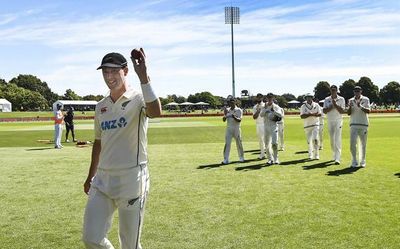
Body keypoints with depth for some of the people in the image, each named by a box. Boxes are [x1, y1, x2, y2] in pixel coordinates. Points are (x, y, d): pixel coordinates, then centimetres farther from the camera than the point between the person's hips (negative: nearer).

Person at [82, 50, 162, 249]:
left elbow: (156, 112, -32)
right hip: (102, 180, 6)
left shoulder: (138, 99, -7)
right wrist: (91, 176, 25)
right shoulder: (101, 106, 12)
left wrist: (143, 76, -34)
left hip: (132, 179, -6)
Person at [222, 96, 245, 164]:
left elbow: (239, 120, -16)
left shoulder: (239, 110, -3)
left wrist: (234, 117, -34)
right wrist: (225, 114, -16)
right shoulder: (227, 110, 9)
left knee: (239, 143, 5)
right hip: (228, 129, 3)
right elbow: (224, 120, 3)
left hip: (236, 129, -3)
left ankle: (241, 158, 21)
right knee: (227, 143, -4)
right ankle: (226, 159, -4)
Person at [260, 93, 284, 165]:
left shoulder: (276, 107, 1)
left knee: (274, 143, -14)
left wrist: (274, 110, -20)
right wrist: (265, 108, -16)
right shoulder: (265, 106, 10)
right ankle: (270, 159, 17)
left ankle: (276, 158, -2)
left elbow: (281, 115, -12)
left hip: (273, 126, -3)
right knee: (267, 144, 6)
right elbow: (261, 114, -5)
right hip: (266, 126, 4)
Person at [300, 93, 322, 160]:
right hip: (307, 125, 1)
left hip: (315, 125, -1)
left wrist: (311, 114, -20)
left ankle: (316, 155, -10)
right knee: (309, 141, 5)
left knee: (315, 139, -15)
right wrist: (312, 114, -22)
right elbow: (302, 116, -12)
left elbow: (319, 114, -4)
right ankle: (310, 155, 18)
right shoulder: (303, 106, 1)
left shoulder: (316, 105, 4)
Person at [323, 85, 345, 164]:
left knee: (337, 140, -13)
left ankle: (337, 158, -17)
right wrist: (332, 106, -15)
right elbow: (324, 111, -5)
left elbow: (342, 111, -11)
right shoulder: (326, 99, 6)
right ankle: (335, 155, 26)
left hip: (338, 121, -3)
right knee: (332, 140, 9)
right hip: (330, 121, 3)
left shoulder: (341, 99, -1)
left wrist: (335, 104, -20)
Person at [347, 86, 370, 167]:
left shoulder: (365, 99, 3)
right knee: (352, 143, -7)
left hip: (363, 125, -1)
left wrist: (360, 106, -26)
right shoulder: (351, 100, 9)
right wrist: (350, 106, -16)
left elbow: (368, 111, -10)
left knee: (363, 144, 5)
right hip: (353, 125, 1)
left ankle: (362, 161, 16)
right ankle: (354, 161, 3)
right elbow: (348, 113, 3)